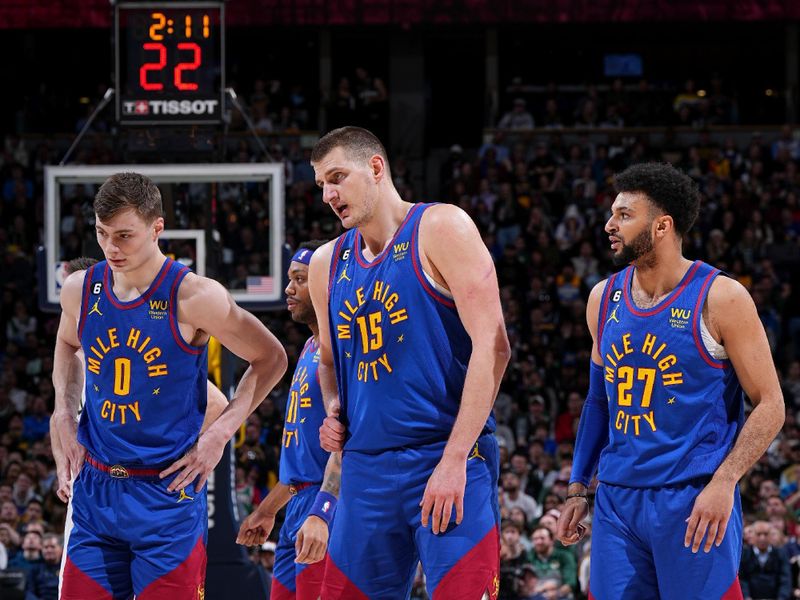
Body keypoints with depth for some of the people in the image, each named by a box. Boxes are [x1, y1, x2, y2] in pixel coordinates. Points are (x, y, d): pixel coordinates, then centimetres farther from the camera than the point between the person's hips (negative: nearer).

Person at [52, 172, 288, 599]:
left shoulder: (193, 298, -13)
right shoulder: (80, 291, 2)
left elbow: (270, 360, -2)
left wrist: (220, 433, -9)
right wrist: (63, 411, 11)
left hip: (167, 496, -5)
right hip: (95, 489, 5)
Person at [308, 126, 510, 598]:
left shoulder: (440, 230, -4)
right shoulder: (328, 264, 16)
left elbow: (492, 346, -12)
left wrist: (455, 459, -18)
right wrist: (334, 412, 7)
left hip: (448, 460, -6)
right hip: (365, 467, 7)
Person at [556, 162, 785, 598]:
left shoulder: (719, 299, -6)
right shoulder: (604, 299, 11)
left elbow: (769, 406, -6)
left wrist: (723, 482, -18)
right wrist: (577, 488, 15)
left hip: (694, 500, -5)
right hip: (616, 498, 5)